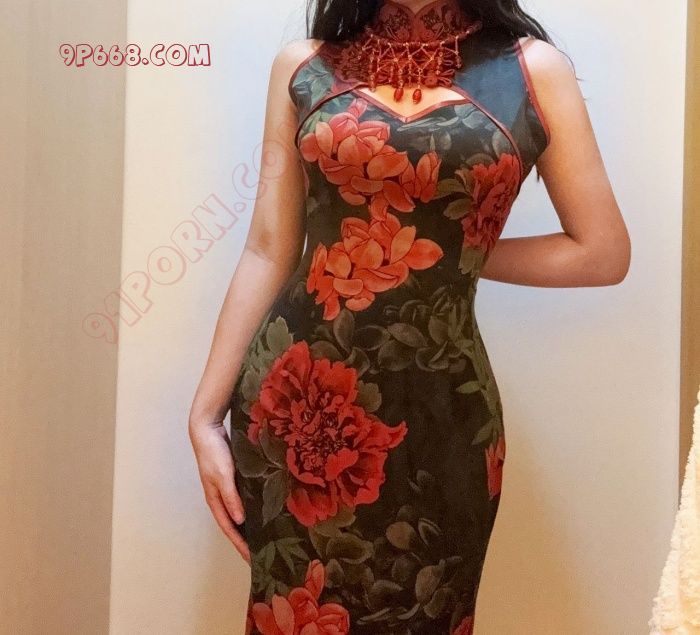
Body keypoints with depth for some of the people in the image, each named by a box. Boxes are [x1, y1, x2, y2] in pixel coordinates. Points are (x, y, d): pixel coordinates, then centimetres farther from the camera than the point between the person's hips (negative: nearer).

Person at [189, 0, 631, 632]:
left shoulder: (532, 68, 0)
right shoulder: (305, 66, 4)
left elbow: (603, 253, 3)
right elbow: (268, 253, 2)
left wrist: (466, 254, 2)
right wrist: (207, 412, 0)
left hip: (437, 410, -1)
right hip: (293, 399, 1)